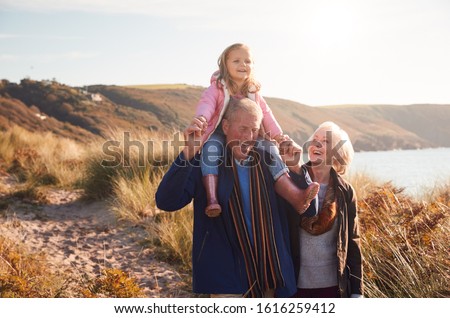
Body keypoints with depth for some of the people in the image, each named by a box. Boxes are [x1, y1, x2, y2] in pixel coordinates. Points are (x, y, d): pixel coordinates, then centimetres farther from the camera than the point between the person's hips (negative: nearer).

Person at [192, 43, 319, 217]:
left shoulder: (254, 92, 14)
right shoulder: (217, 87, -2)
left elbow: (265, 114, 13)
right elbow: (206, 103, -19)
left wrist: (278, 134, -1)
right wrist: (201, 117, -42)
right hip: (220, 135, -4)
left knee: (270, 150, -19)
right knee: (211, 148, -37)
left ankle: (295, 196, -28)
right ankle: (212, 200, -45)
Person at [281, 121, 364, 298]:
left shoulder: (345, 192, 2)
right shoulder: (292, 181, -2)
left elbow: (352, 243, 4)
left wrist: (356, 290, 2)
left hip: (333, 283, 1)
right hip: (296, 283, -1)